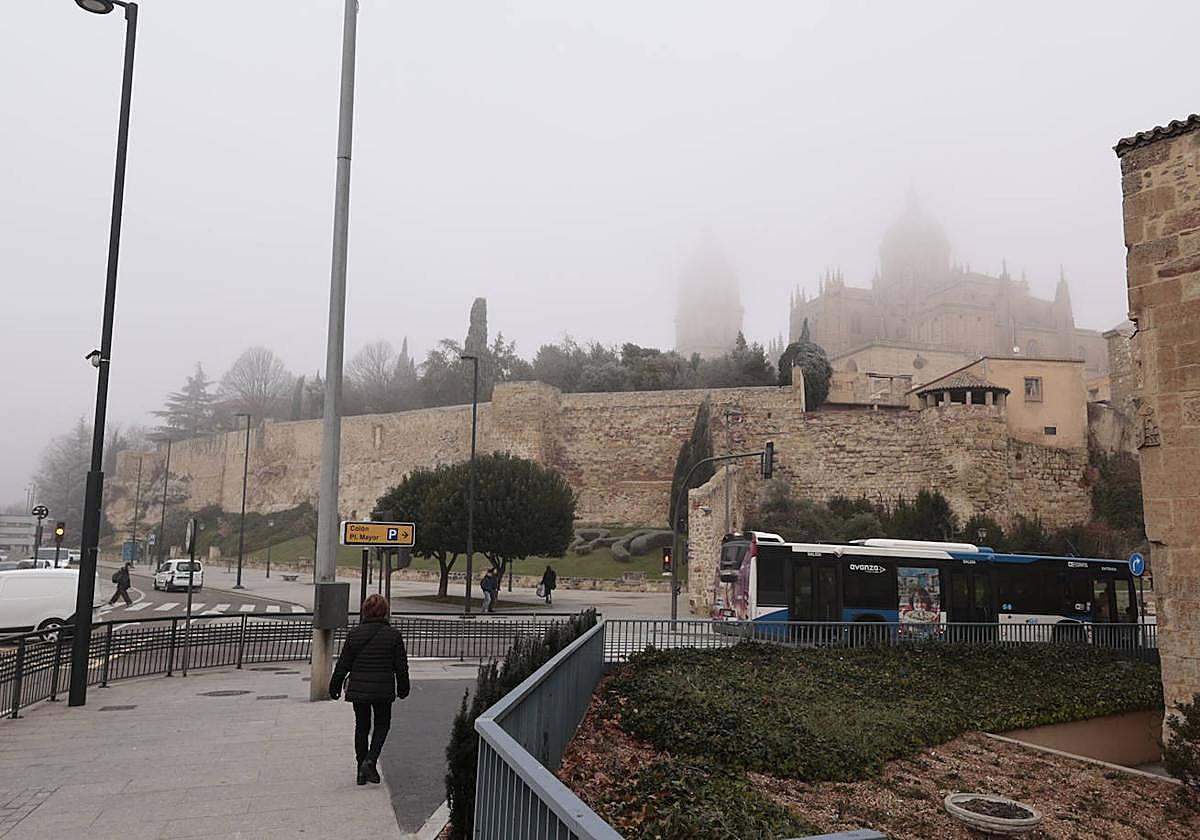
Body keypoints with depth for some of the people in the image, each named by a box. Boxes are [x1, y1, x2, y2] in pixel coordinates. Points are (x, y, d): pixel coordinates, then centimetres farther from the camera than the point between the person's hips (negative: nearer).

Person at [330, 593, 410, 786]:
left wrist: (335, 686, 14)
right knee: (382, 725, 15)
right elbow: (401, 666, -2)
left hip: (358, 690, 2)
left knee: (361, 727, 15)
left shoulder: (354, 634, -4)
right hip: (384, 690, -2)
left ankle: (361, 770, 19)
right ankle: (370, 761, -4)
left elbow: (343, 664, 1)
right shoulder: (393, 634, -8)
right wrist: (403, 688, 11)